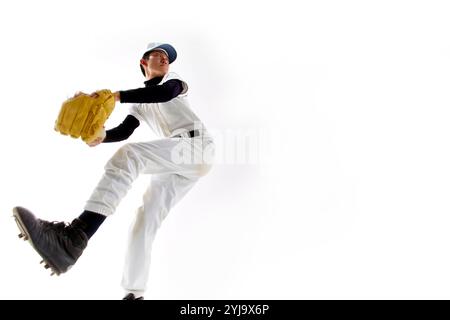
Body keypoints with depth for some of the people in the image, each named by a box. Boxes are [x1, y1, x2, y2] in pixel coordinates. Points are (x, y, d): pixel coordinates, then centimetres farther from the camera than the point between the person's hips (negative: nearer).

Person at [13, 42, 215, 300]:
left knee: (128, 155, -30)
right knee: (145, 220, -2)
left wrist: (115, 96, -22)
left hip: (197, 144, -7)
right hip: (177, 163, 7)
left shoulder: (174, 80, 16)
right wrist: (101, 136, -11)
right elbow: (124, 131, 13)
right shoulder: (140, 104, 30)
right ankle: (134, 293, 2)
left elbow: (165, 93, -11)